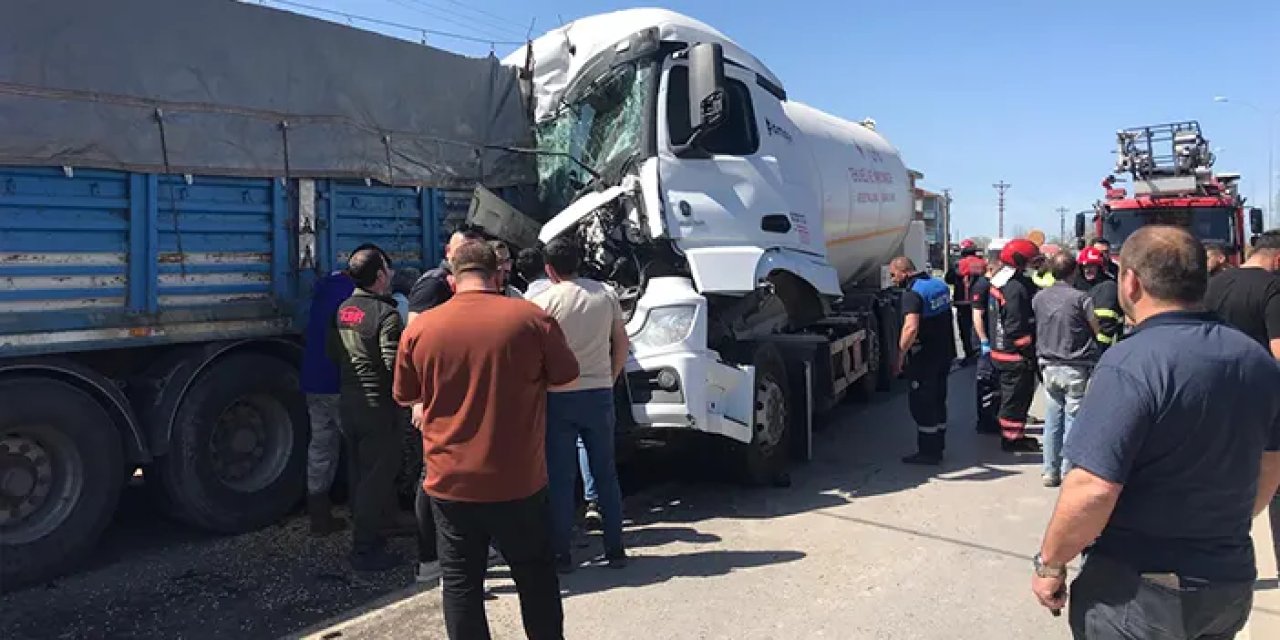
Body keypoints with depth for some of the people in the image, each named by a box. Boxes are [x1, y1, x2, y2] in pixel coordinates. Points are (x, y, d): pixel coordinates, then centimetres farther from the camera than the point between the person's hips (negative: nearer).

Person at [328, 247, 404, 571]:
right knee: (377, 478, 1)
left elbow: (333, 353, 16)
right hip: (378, 407, -8)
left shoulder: (343, 310, 7)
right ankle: (365, 549, 7)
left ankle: (366, 535, 31)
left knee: (360, 474, 19)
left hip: (349, 402, 8)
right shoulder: (386, 314, -18)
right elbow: (394, 365, -24)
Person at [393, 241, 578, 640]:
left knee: (460, 582, 13)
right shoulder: (532, 319, -9)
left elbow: (406, 397, 9)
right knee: (536, 577, 17)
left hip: (450, 483, 1)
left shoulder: (420, 329, -4)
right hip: (518, 482, -1)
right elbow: (567, 379, 3)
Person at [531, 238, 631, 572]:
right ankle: (615, 549, 19)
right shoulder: (606, 294, 3)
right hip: (599, 393, 3)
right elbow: (622, 343, 8)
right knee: (605, 473, 13)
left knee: (560, 478, 6)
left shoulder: (543, 301, -9)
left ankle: (561, 554, 12)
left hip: (559, 397, -3)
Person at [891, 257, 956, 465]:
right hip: (945, 353, 9)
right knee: (938, 401, 17)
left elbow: (911, 328, -33)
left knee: (922, 405, 1)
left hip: (924, 358, -9)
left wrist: (901, 354, -24)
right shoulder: (939, 285, 9)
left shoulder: (913, 293, -21)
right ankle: (937, 448, 27)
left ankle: (927, 452, 6)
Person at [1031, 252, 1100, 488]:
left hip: (1049, 366, 4)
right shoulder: (1080, 298, -12)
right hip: (1075, 368, -4)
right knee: (1073, 419, 3)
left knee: (1052, 419, 11)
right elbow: (1096, 330, -1)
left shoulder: (1038, 298, 1)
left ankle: (1050, 471, 16)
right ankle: (1068, 472, 7)